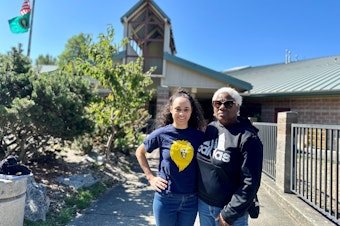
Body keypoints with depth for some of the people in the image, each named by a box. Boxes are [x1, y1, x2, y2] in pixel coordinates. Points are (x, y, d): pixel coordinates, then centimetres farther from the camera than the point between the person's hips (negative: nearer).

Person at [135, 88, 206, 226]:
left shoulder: (199, 136, -7)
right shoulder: (161, 133, -11)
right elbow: (140, 152, 3)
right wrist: (150, 177, -3)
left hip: (191, 199, 2)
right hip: (165, 198, -1)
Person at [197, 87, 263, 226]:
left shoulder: (248, 138, -16)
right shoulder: (209, 129, 1)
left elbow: (250, 183, -18)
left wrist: (230, 214, -16)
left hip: (230, 210, -5)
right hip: (203, 204, 5)